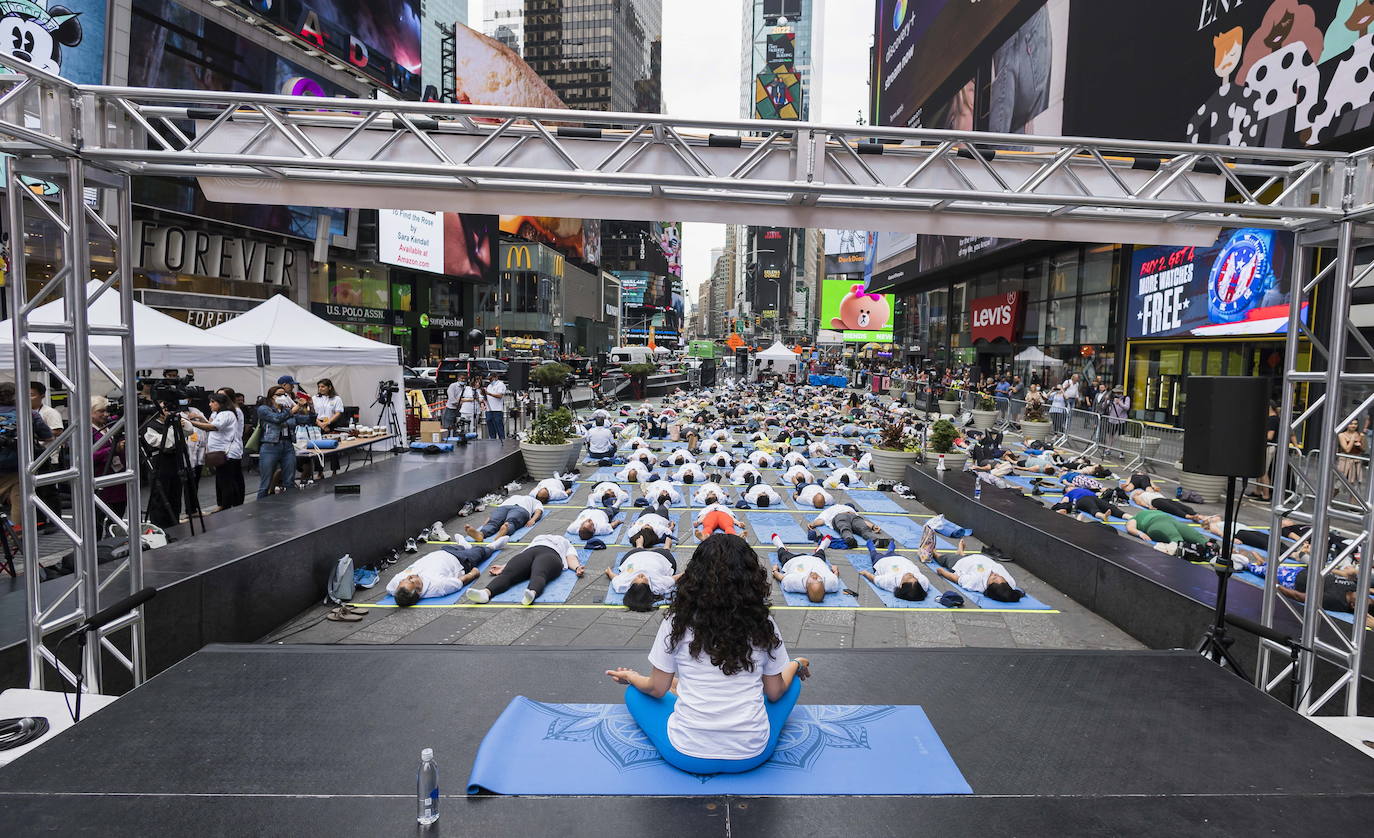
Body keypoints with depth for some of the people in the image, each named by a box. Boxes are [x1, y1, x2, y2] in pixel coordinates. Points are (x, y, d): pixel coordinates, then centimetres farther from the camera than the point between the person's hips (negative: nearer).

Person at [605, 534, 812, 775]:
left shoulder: (678, 622, -9)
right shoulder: (763, 624, -6)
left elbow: (657, 689, 1)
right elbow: (774, 693, 4)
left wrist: (631, 677, 22)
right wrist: (796, 665, 24)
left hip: (687, 755, 0)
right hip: (752, 755, 1)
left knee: (634, 693, 24)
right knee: (792, 681, 25)